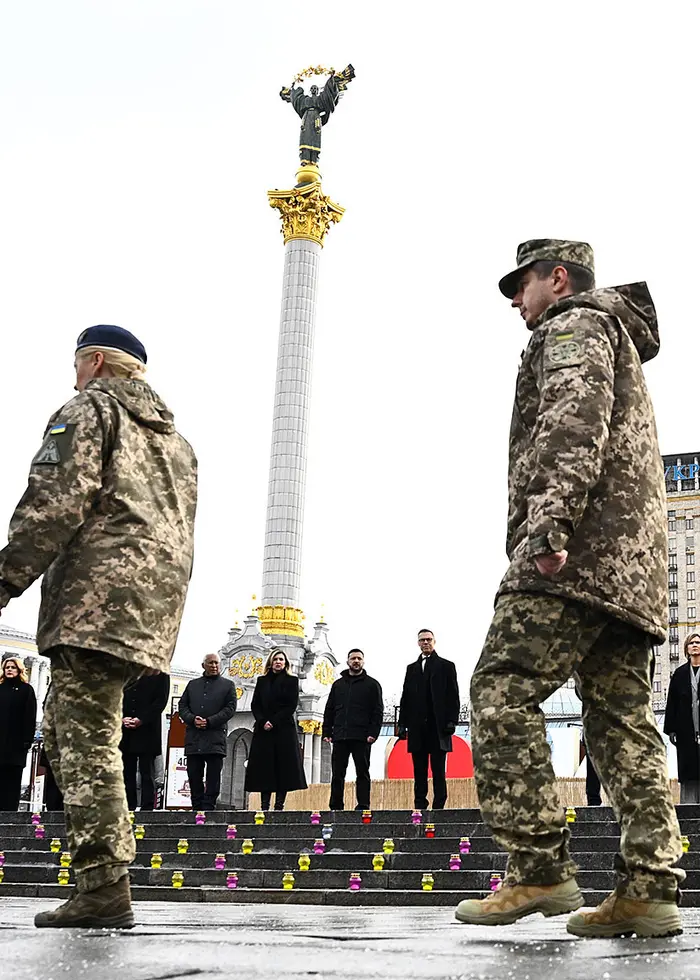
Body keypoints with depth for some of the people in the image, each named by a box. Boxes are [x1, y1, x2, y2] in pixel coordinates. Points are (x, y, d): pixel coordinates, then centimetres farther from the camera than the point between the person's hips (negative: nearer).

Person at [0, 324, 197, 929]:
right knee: (65, 730, 14)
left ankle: (103, 891, -14)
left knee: (86, 741, -10)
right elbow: (179, 534, 24)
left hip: (97, 594, -8)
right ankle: (106, 859, 10)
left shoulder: (88, 410, 4)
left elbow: (55, 504, -11)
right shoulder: (175, 438, 29)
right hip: (152, 604, 8)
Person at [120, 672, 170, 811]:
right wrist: (122, 718, -5)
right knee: (127, 774, 5)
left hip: (147, 731, -4)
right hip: (125, 732, 4)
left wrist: (141, 720, -13)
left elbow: (161, 700, -5)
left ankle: (147, 809, -2)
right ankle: (129, 809, 9)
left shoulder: (159, 673, 3)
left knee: (147, 775, -2)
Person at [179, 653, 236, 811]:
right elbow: (182, 706, 13)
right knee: (194, 775, 2)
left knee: (213, 777, -4)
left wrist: (209, 721, -11)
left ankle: (208, 807, -2)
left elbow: (230, 708, 0)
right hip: (193, 738, 3)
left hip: (215, 737, -3)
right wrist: (192, 719, -8)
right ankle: (197, 808, 7)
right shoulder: (192, 684, 20)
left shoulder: (227, 685, 10)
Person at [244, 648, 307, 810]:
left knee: (283, 767, -5)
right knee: (264, 768, -2)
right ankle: (264, 807, -2)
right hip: (263, 730, 2)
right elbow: (255, 705, 8)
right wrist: (262, 722, -9)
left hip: (284, 729, -2)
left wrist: (274, 722, -10)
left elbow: (291, 706, -2)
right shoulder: (262, 681, 14)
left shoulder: (291, 681, 6)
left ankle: (279, 806, -4)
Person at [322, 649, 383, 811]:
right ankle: (336, 808, 9)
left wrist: (373, 733, -11)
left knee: (362, 773, 0)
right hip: (340, 737, 4)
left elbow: (378, 711, 0)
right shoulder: (338, 684, 17)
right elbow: (329, 710, 17)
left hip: (361, 737, -3)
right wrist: (327, 732, 6)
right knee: (337, 774, 4)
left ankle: (363, 807, 2)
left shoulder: (372, 684, 6)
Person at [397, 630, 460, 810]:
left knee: (438, 770, -4)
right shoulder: (411, 668, 18)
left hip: (438, 726, -3)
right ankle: (420, 806, 8)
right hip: (417, 727, 4)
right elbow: (406, 698, 14)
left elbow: (453, 697, 1)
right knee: (419, 770, 5)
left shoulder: (446, 666, 8)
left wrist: (451, 721, -9)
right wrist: (402, 724, 6)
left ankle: (439, 806, -3)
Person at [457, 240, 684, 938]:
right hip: (630, 565, 10)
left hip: (576, 547, -10)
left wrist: (548, 521, -26)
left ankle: (539, 871, -18)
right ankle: (648, 889, -2)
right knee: (621, 718, 2)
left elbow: (575, 418, -15)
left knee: (501, 692, -13)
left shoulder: (575, 322, 5)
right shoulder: (619, 341, 35)